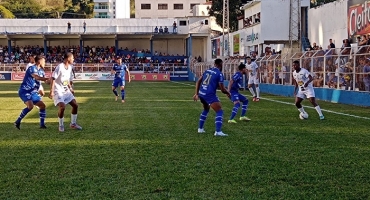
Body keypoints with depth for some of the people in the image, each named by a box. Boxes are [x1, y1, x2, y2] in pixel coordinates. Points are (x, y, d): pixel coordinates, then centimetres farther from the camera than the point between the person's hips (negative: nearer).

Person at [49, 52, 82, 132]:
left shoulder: (70, 67, 5)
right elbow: (53, 78, -20)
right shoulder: (60, 67, -19)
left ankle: (73, 124, 18)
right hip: (58, 91, -8)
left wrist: (70, 88, 19)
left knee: (75, 105, 2)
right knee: (62, 106, -23)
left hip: (66, 90, 8)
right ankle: (61, 125, -2)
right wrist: (51, 91, -24)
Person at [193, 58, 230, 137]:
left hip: (201, 93, 8)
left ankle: (200, 129, 33)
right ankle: (218, 131, -18)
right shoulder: (219, 74, -6)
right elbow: (222, 89, -7)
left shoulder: (207, 70, 14)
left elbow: (198, 82, 16)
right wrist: (228, 93, 13)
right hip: (210, 95, -8)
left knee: (206, 110, 30)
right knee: (219, 112, -4)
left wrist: (196, 94, 20)